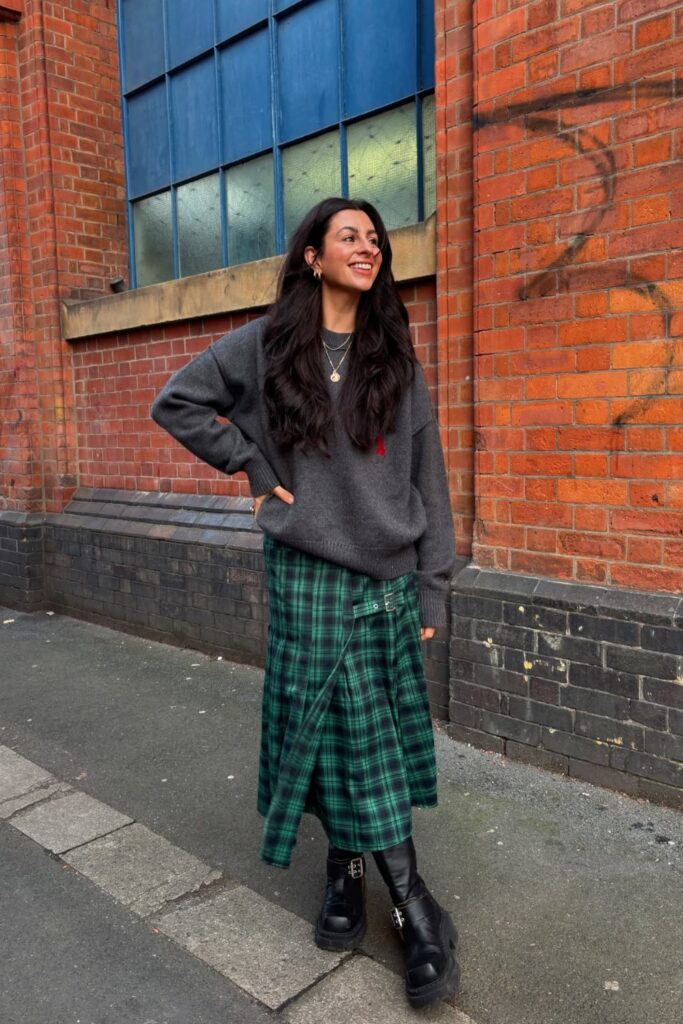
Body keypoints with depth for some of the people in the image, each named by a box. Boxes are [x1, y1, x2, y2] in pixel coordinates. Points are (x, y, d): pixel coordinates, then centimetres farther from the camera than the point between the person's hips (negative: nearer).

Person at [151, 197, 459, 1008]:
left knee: (378, 734, 8)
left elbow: (425, 477, 4)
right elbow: (176, 403, 10)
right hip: (308, 574, -2)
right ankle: (413, 906, 17)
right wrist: (252, 463, -1)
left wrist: (432, 588, 1)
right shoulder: (262, 345, 1)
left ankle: (350, 866, 30)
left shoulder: (395, 355, 6)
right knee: (339, 730, 1)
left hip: (390, 577, 3)